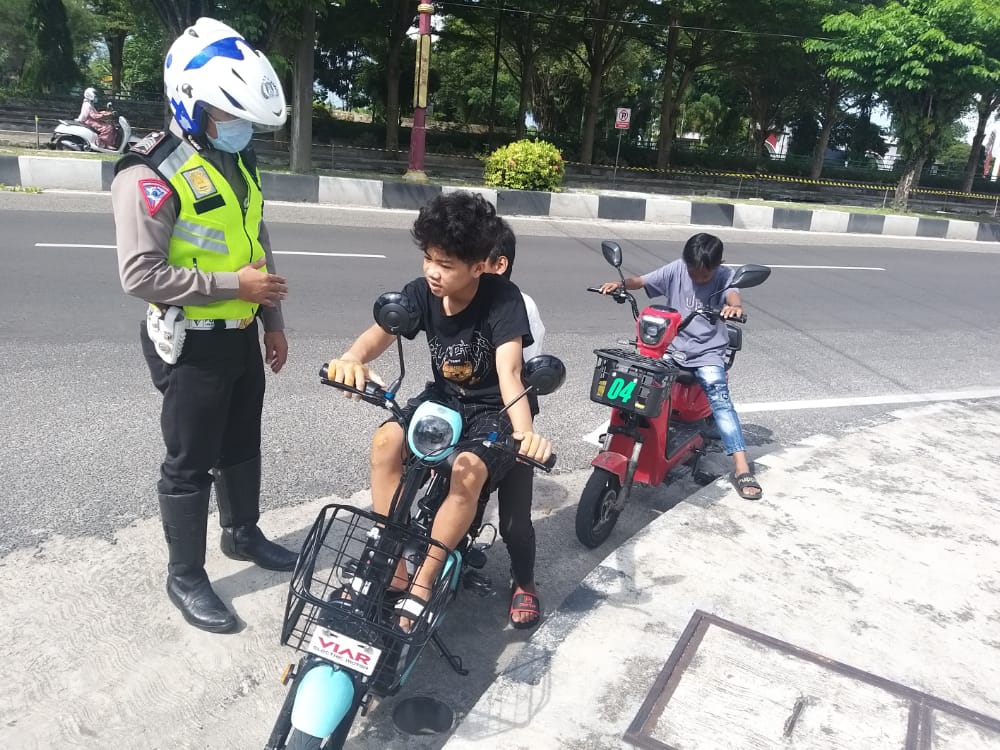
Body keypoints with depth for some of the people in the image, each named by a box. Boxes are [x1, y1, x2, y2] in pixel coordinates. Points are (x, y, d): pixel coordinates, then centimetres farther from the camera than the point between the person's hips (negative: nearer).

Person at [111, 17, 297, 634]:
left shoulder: (239, 161, 9)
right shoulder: (152, 173, -18)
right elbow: (141, 275, -23)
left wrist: (273, 321, 14)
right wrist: (234, 286, -22)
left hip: (242, 337, 8)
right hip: (192, 345, -8)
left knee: (242, 446, 21)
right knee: (190, 464, 5)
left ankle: (243, 533, 42)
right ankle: (186, 577, 23)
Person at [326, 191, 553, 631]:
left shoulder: (503, 300, -22)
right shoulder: (421, 292, -10)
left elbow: (509, 371, -34)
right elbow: (381, 331, -25)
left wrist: (524, 431, -53)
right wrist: (352, 358, -50)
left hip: (493, 409, -4)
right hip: (443, 397, 4)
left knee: (469, 471, -32)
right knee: (386, 441, -23)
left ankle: (421, 586, -13)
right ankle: (393, 569, -12)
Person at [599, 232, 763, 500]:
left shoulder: (725, 276, -5)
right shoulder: (676, 269, 1)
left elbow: (733, 294, -25)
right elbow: (641, 281, 0)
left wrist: (735, 306, -51)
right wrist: (620, 283, -23)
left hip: (708, 352, -2)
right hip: (673, 347, 3)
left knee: (718, 395, -23)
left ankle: (741, 466, -26)